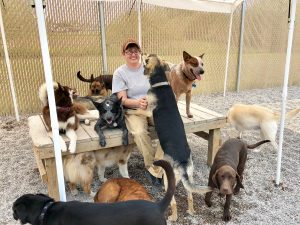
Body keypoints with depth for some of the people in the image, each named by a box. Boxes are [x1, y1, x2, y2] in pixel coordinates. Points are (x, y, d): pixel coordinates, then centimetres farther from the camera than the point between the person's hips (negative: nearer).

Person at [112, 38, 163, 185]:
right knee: (140, 132, -34)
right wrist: (138, 103, -26)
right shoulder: (119, 73, 0)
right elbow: (122, 100, -6)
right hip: (133, 111, -2)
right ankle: (156, 167, -9)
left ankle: (154, 170, -16)